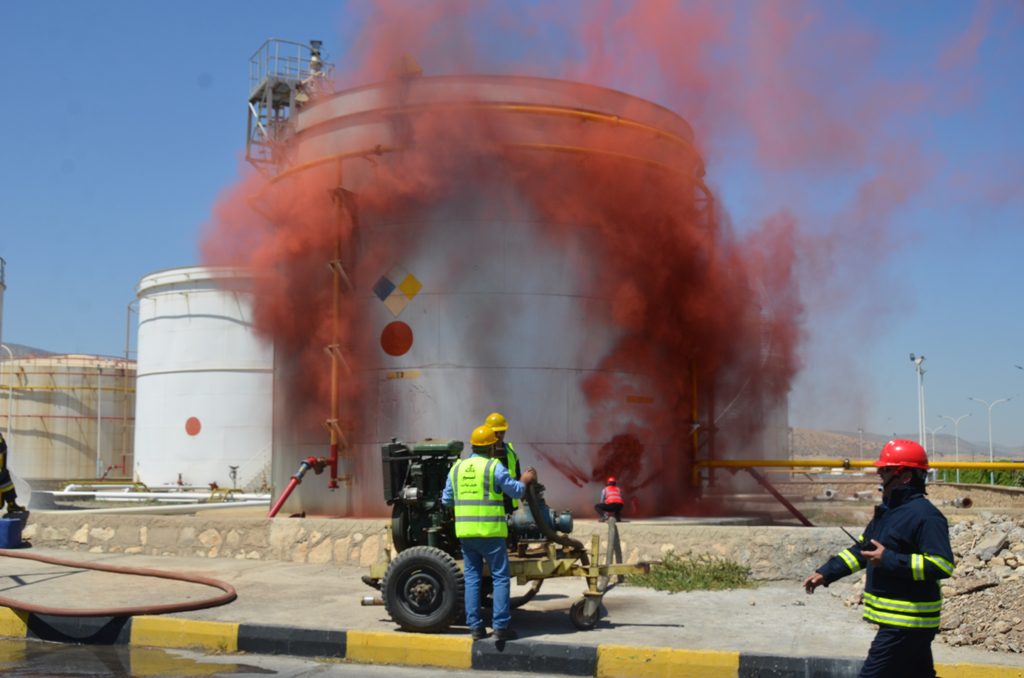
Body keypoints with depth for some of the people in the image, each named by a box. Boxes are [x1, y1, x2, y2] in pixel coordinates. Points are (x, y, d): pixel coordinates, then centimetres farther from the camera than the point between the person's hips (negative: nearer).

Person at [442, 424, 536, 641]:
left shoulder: (457, 467, 8)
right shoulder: (494, 467, -8)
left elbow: (446, 500, 13)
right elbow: (516, 491, -2)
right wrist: (525, 480, 17)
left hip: (465, 532, 5)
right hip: (490, 531, -5)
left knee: (472, 577, 10)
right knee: (500, 577, 3)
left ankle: (475, 626, 10)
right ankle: (501, 625, 0)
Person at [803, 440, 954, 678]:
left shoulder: (925, 516, -18)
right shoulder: (888, 512, 14)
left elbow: (942, 565, -25)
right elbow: (861, 549, 21)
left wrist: (889, 560, -25)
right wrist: (826, 573, 11)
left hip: (906, 624, -10)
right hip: (896, 620, 10)